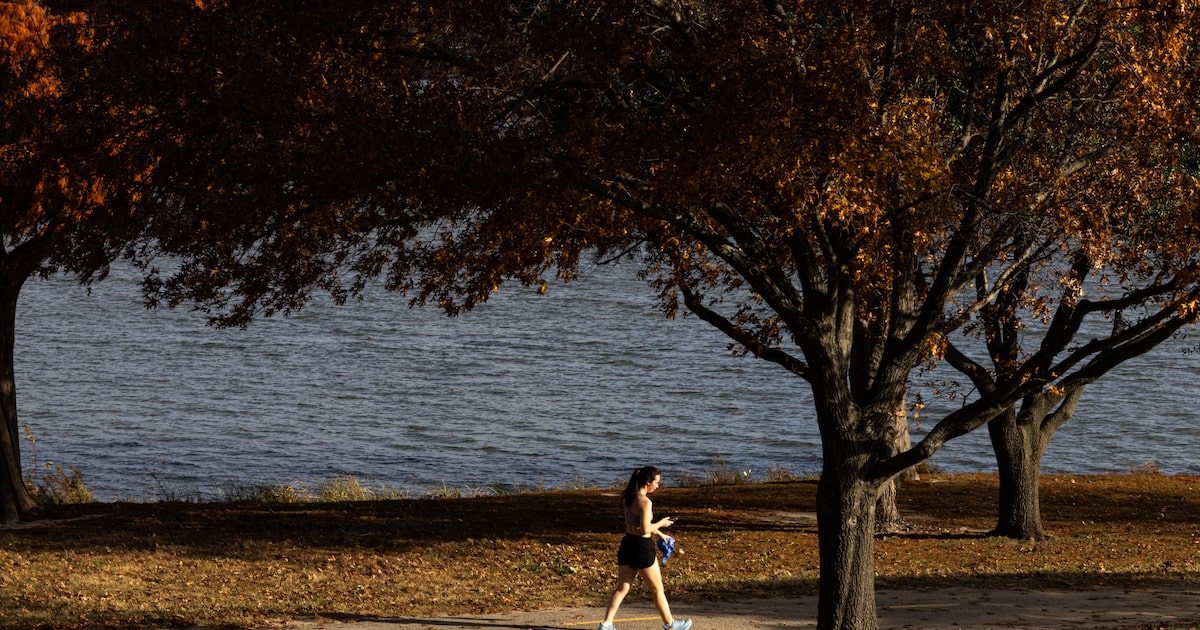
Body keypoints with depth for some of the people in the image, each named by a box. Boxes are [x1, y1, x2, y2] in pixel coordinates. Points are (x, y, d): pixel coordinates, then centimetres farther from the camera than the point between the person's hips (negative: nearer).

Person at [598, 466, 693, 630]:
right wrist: (660, 524, -5)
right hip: (642, 547, -7)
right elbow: (645, 529, -22)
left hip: (627, 543, 7)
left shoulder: (629, 498, 8)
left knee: (622, 587, 9)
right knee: (657, 589, 10)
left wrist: (659, 533, 23)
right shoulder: (645, 501, -19)